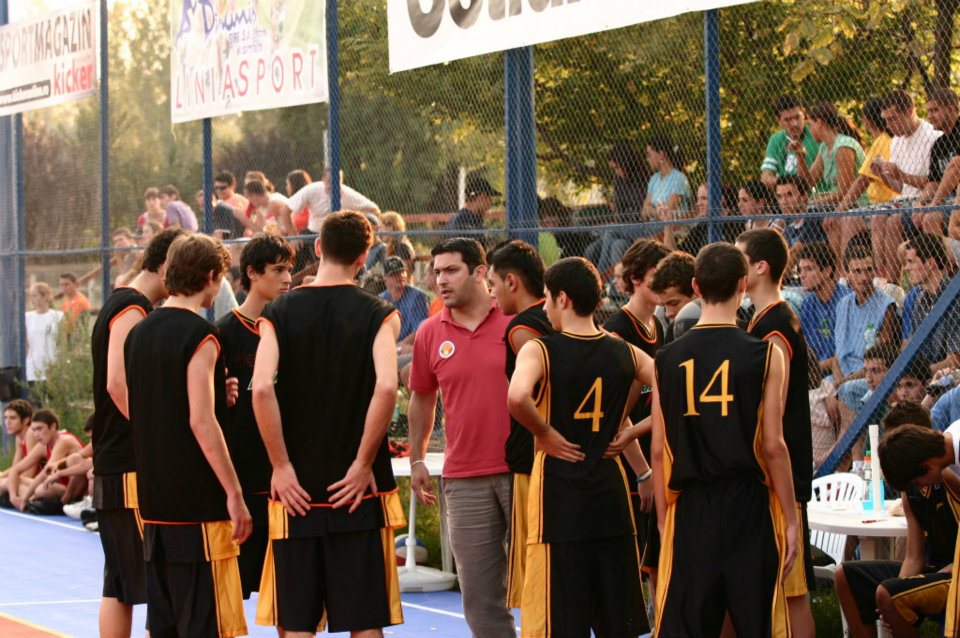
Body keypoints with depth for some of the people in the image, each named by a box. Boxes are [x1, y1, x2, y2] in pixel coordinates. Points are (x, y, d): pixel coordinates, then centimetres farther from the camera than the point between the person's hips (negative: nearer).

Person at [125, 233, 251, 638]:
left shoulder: (139, 333, 11)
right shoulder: (199, 334, -13)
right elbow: (201, 421, -19)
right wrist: (234, 493, -16)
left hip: (153, 496, 8)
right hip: (198, 499, -8)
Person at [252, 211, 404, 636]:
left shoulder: (279, 312, 1)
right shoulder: (378, 314, -2)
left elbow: (261, 388, -12)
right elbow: (386, 387, -17)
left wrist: (281, 466, -6)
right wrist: (364, 463, -9)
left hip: (296, 488, 1)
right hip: (357, 489, -1)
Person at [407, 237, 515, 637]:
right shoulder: (430, 334, 5)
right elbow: (422, 398, 17)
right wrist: (416, 459, 17)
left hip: (523, 469, -3)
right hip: (464, 480, 3)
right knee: (480, 595, 5)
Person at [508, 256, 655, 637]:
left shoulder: (540, 351, -9)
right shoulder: (624, 353, 5)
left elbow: (517, 397, -28)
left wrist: (544, 433, -10)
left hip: (558, 491, -4)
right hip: (610, 488, 4)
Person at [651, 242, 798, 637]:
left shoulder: (668, 359, 2)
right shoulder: (765, 355, -6)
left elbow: (659, 451, 4)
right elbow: (773, 446, -8)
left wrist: (663, 519, 13)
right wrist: (790, 519, 0)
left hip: (690, 506, 2)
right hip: (749, 503, -2)